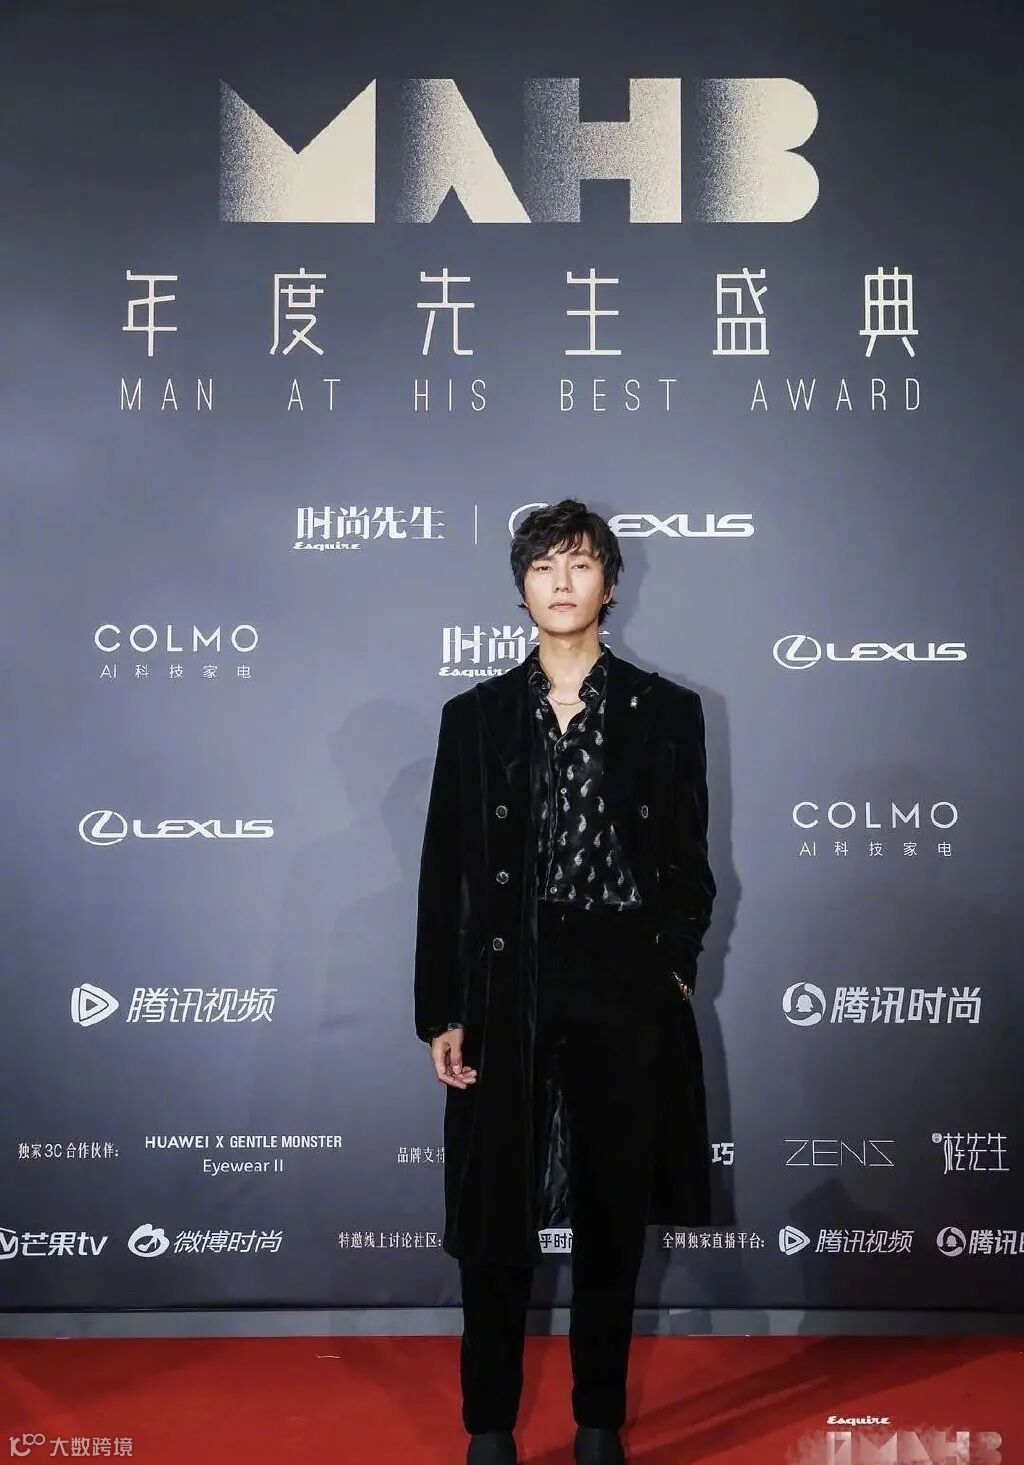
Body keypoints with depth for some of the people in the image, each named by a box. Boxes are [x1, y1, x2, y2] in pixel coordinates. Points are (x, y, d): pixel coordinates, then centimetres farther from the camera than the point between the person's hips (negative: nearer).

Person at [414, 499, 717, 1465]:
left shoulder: (667, 713, 4)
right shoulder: (474, 716, 5)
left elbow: (689, 866, 7)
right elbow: (444, 875, 4)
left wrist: (675, 969, -6)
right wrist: (439, 1013, 0)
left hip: (629, 998, 0)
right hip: (505, 996, 0)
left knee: (613, 1222, 11)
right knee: (496, 1227, 7)